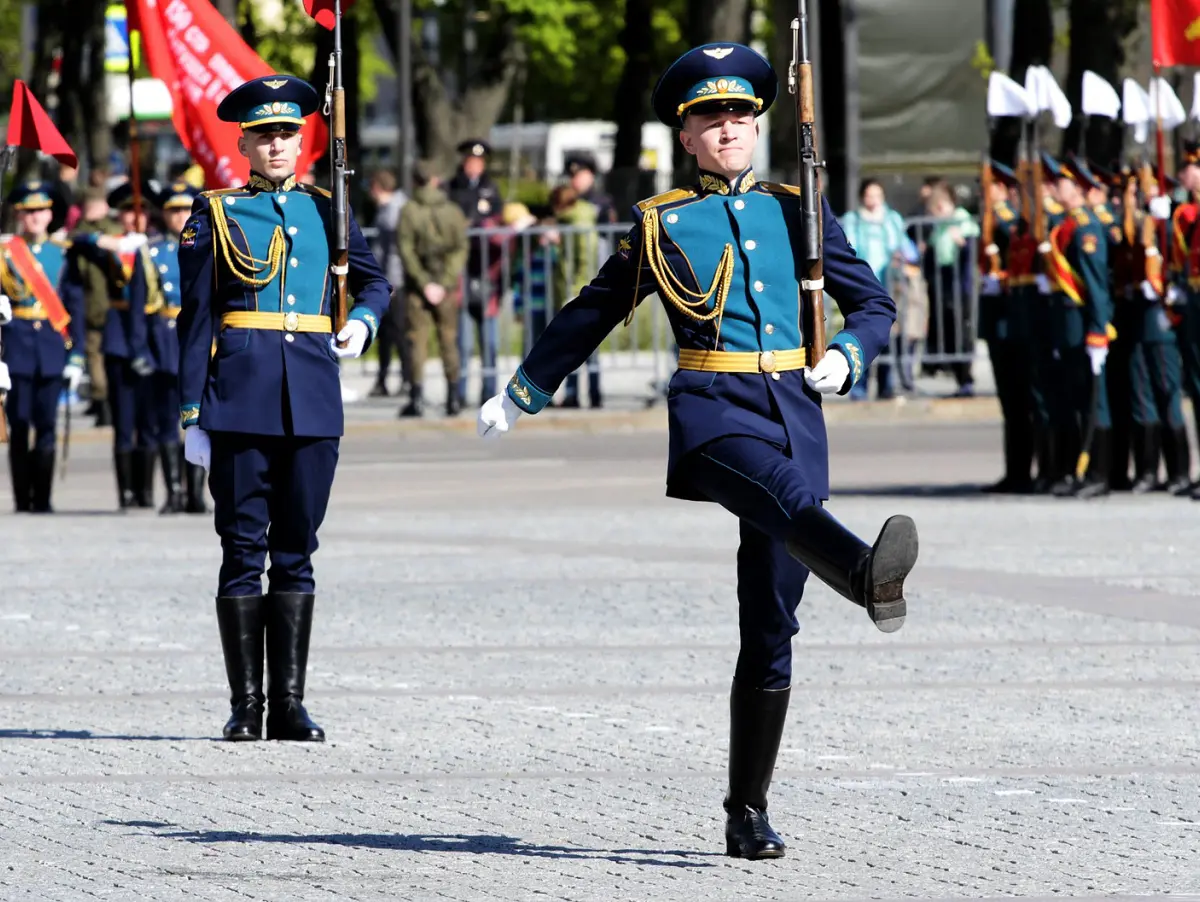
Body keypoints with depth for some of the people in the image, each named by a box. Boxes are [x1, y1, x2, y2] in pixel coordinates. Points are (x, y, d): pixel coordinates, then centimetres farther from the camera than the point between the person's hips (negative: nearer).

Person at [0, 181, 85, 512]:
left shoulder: (63, 254, 9)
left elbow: (75, 307, 10)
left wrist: (75, 356, 4)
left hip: (53, 349, 1)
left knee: (47, 426, -3)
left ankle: (42, 499, 1)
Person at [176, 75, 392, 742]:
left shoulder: (326, 211, 13)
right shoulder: (215, 216, 4)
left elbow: (374, 280, 25)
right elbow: (196, 319, 2)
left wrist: (363, 322, 2)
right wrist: (193, 413, -4)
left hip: (312, 398, 3)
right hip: (239, 400, -3)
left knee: (297, 551, 4)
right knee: (244, 550, -1)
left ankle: (289, 702, 7)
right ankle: (246, 705, 2)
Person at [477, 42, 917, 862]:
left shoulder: (796, 210, 14)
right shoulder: (660, 225, 9)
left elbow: (874, 303, 18)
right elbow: (590, 316, 20)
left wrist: (846, 358, -2)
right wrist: (519, 396, 25)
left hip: (794, 412, 3)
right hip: (712, 409, -3)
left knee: (771, 628, 2)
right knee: (785, 495, -39)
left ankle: (749, 810, 10)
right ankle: (869, 577, -72)